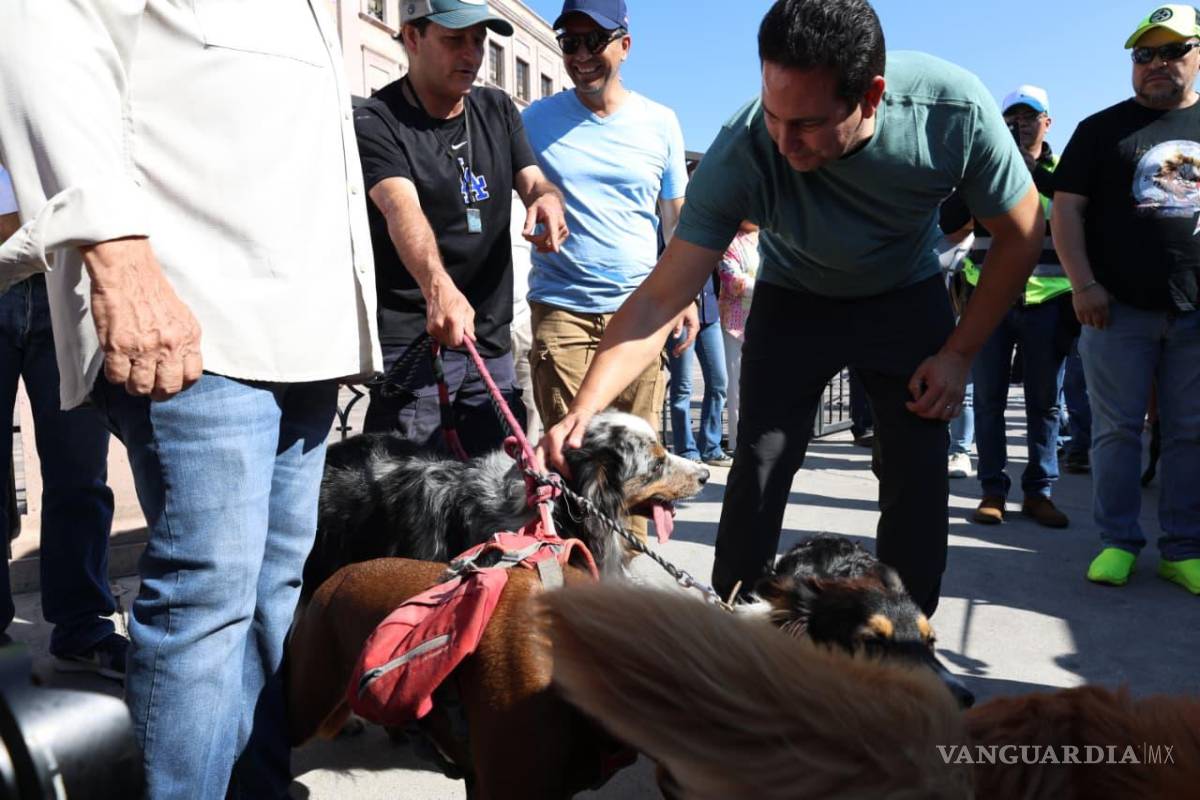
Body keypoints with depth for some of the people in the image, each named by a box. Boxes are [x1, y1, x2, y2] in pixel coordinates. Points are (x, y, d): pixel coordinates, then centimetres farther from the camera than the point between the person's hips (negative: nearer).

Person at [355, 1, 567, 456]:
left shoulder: (497, 109, 12)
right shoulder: (376, 123, -8)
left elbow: (532, 181, 5)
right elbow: (401, 209, -25)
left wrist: (548, 198, -21)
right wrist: (438, 286, -44)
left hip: (491, 339, 6)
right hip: (410, 339, -6)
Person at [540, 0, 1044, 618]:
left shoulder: (955, 109, -30)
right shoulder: (741, 155, -34)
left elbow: (1019, 233, -12)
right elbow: (660, 297, -32)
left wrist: (959, 353, -14)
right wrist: (585, 407, -43)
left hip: (907, 296, 1)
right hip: (793, 300, -1)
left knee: (917, 476, -5)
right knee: (758, 468, -8)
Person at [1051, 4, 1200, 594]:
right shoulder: (1102, 129, 8)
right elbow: (1066, 209, 1)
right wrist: (1084, 286, -10)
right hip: (1118, 310, -2)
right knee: (1116, 430, 1)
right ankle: (1118, 542, 11)